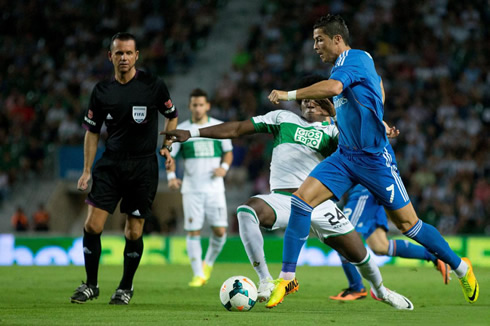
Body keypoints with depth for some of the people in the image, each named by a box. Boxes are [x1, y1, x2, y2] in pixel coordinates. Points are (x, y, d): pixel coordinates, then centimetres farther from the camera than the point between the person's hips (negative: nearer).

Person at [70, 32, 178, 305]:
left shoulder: (154, 86, -4)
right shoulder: (102, 91, 3)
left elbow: (172, 116, 12)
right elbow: (92, 131, 12)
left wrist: (166, 146, -2)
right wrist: (87, 170, 7)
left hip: (143, 167, -2)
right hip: (110, 164, 2)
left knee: (134, 232, 1)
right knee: (92, 224, -8)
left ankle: (126, 288, 19)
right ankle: (91, 285, 8)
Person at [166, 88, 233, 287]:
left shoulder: (219, 127, 5)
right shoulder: (181, 130, 2)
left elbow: (228, 152, 14)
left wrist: (224, 167, -7)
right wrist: (171, 176, -15)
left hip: (214, 187, 1)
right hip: (191, 188, -1)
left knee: (220, 231, -6)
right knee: (193, 231, -4)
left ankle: (209, 262, 21)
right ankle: (198, 274, 3)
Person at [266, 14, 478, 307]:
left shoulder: (355, 58, -14)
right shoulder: (360, 60, 13)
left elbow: (333, 87, -34)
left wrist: (289, 95, -29)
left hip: (374, 157, -8)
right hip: (345, 156, 8)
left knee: (407, 223, 0)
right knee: (302, 199, -11)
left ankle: (461, 267, 20)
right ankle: (287, 277, -10)